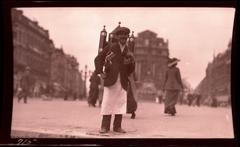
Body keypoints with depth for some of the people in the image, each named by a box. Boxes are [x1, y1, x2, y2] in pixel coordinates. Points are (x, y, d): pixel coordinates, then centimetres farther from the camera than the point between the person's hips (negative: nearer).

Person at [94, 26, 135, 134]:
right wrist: (100, 72, -4)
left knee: (121, 103, 1)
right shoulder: (110, 47, 5)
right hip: (110, 80, -3)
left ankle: (117, 126, 10)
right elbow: (98, 58, 6)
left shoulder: (129, 52, 12)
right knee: (107, 103, -2)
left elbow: (131, 70, 13)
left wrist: (130, 63, -8)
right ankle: (105, 126, 5)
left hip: (122, 82, 3)